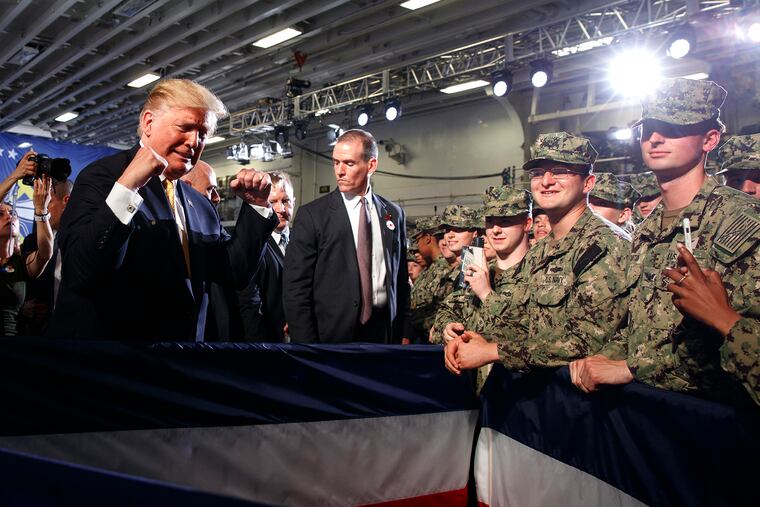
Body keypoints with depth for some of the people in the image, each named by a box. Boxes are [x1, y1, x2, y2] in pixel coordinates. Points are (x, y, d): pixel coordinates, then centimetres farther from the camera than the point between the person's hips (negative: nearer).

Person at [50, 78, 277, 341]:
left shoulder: (200, 205, 7)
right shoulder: (103, 176, -12)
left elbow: (235, 273, 7)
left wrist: (256, 205, 0)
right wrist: (126, 187, -29)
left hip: (188, 338, 6)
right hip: (109, 335, -6)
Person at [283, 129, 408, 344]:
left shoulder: (394, 214, 5)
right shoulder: (312, 215, -7)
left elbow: (400, 280, 10)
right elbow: (296, 288, -9)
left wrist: (400, 334, 4)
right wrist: (307, 346, -14)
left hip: (383, 332, 3)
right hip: (332, 334, -3)